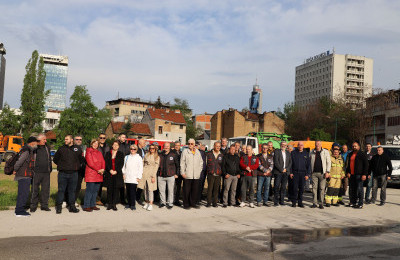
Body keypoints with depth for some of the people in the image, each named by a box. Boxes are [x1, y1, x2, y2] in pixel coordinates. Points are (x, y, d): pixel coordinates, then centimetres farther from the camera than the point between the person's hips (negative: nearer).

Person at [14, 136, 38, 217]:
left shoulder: (30, 151, 17)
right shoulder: (26, 151, -15)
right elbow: (19, 161, -21)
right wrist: (15, 170, -10)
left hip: (27, 176, 10)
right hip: (24, 176, -10)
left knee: (22, 193, 14)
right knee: (24, 193, -9)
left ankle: (19, 210, 22)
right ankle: (19, 211, -6)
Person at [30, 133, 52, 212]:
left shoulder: (47, 147, 14)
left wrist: (50, 169, 18)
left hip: (46, 173, 5)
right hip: (37, 172, -5)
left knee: (46, 189, 6)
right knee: (35, 189, 0)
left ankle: (44, 205, 15)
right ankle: (33, 206, 10)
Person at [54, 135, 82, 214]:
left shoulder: (78, 149, 7)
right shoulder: (61, 149, 6)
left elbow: (80, 160, 19)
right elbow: (55, 159, 15)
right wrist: (61, 165, 10)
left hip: (73, 173, 1)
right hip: (62, 173, -1)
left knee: (72, 190, 6)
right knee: (61, 190, 0)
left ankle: (72, 206, 13)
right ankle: (59, 206, 7)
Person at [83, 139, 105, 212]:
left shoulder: (99, 153, 19)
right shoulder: (89, 152, -2)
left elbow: (103, 161, 12)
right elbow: (90, 162, -12)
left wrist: (103, 169, -7)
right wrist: (98, 170, -13)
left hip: (99, 175, 7)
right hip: (91, 174, -7)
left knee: (95, 190, 9)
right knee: (90, 190, -8)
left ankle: (92, 205, 17)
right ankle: (86, 206, -4)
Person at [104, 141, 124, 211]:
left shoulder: (121, 154, 9)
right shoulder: (108, 153, 13)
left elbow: (121, 164, 0)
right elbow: (106, 163, 3)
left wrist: (116, 171, -12)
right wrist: (110, 170, -12)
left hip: (117, 174, -1)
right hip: (109, 174, 1)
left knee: (116, 189, -2)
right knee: (109, 189, 1)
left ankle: (114, 204, 3)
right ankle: (109, 204, 8)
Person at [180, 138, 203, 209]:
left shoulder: (198, 152, 13)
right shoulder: (185, 151, 2)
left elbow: (201, 162, 20)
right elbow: (182, 163, -1)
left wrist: (199, 171, 10)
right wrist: (182, 173, -7)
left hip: (196, 175, 4)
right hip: (187, 175, -4)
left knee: (195, 190, 6)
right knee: (187, 190, -1)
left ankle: (193, 203, 18)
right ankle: (186, 204, 8)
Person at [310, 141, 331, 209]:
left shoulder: (326, 152, 6)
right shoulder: (312, 152, 10)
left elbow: (328, 162, 4)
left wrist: (327, 171, -5)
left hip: (322, 173, -1)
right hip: (314, 173, 2)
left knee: (322, 188, -1)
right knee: (314, 188, 0)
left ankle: (321, 203, 5)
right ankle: (314, 203, 6)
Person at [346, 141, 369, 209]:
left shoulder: (362, 154, -2)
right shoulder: (350, 154, 17)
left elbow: (366, 165, -5)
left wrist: (364, 174, -12)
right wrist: (348, 172, 10)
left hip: (359, 175, -7)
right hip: (351, 175, 7)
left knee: (359, 189, -6)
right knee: (352, 189, 10)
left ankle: (360, 204, -3)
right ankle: (353, 202, 19)